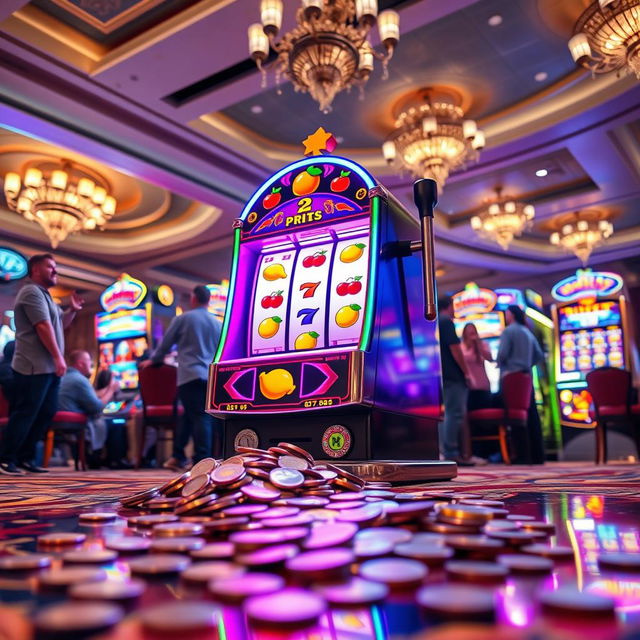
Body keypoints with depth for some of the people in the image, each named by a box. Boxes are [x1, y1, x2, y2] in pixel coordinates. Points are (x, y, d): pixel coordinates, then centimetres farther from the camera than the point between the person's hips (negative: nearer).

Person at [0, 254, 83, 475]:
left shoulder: (44, 295, 23)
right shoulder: (32, 292, -10)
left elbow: (59, 324, 28)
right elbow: (44, 327, -18)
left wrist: (72, 310, 11)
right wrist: (58, 357, -19)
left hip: (48, 367, 10)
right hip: (35, 367, -10)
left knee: (46, 413, 10)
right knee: (25, 413, -7)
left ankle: (25, 457, 17)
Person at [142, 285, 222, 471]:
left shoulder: (182, 319, 3)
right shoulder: (218, 323, 14)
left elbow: (165, 344, 11)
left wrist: (154, 360, 27)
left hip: (191, 375, -3)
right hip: (212, 377, 4)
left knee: (198, 417, -7)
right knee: (189, 415, 11)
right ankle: (178, 457, 16)